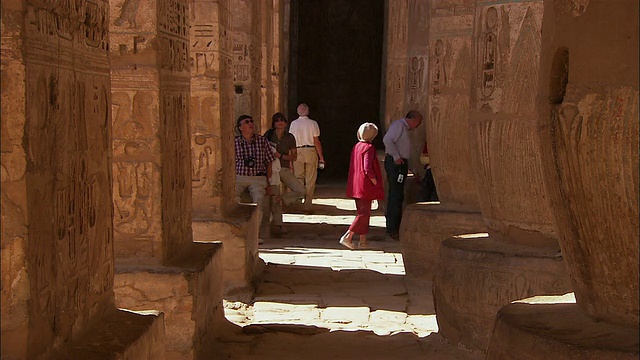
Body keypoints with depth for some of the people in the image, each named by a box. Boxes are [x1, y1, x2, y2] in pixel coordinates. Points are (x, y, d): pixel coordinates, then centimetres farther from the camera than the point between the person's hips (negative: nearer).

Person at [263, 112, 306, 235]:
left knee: (300, 190, -14)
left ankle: (281, 198, 5)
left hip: (285, 169, 2)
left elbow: (294, 156, 5)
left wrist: (281, 156, -9)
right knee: (275, 196, -4)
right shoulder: (269, 134, 3)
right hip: (272, 168, -2)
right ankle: (277, 224, 4)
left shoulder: (290, 137, 6)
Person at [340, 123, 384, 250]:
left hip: (356, 186, 9)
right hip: (365, 186, -9)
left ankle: (363, 241, 16)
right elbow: (367, 168, -22)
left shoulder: (356, 147, 10)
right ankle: (347, 236, -12)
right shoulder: (369, 148, -14)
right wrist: (375, 183, -12)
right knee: (364, 213, -5)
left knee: (362, 212, 14)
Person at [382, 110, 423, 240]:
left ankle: (392, 228, 17)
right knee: (396, 196, -10)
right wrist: (396, 156, -21)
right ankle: (393, 229, -9)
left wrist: (414, 169, 29)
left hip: (401, 164, 10)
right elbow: (387, 140, -23)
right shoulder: (398, 125, -7)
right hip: (395, 163, -10)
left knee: (396, 196, 12)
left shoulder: (405, 128, 24)